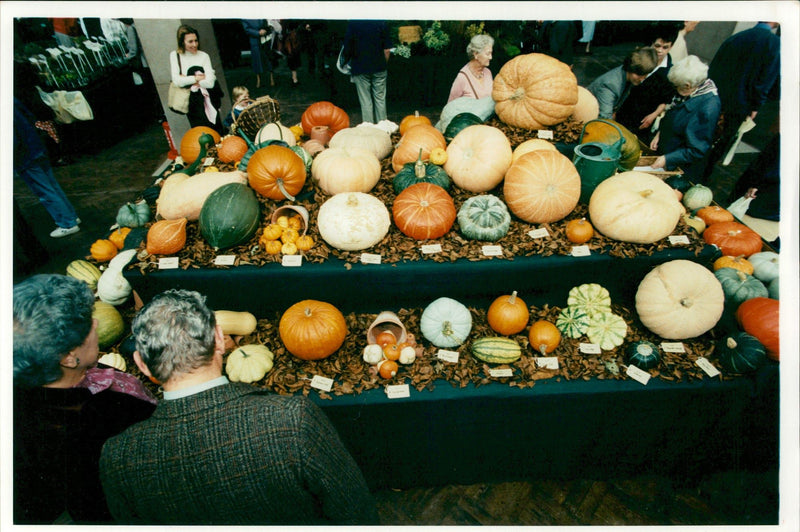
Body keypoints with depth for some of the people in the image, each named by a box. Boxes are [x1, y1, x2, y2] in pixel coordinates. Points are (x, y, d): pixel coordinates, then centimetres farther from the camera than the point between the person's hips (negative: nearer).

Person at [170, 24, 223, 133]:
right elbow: (177, 81, -9)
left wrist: (187, 80, -10)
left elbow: (210, 82, -11)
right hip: (192, 102, 0)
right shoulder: (175, 55, 3)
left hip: (207, 99, 0)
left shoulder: (204, 56, 1)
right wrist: (197, 78, -8)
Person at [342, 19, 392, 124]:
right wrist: (384, 64, 12)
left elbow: (347, 49, -3)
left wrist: (346, 61, 16)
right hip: (379, 68, 1)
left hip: (360, 69, -1)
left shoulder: (352, 23, -7)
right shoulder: (382, 22, -3)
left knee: (365, 101, 4)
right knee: (380, 99, 9)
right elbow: (387, 49, -2)